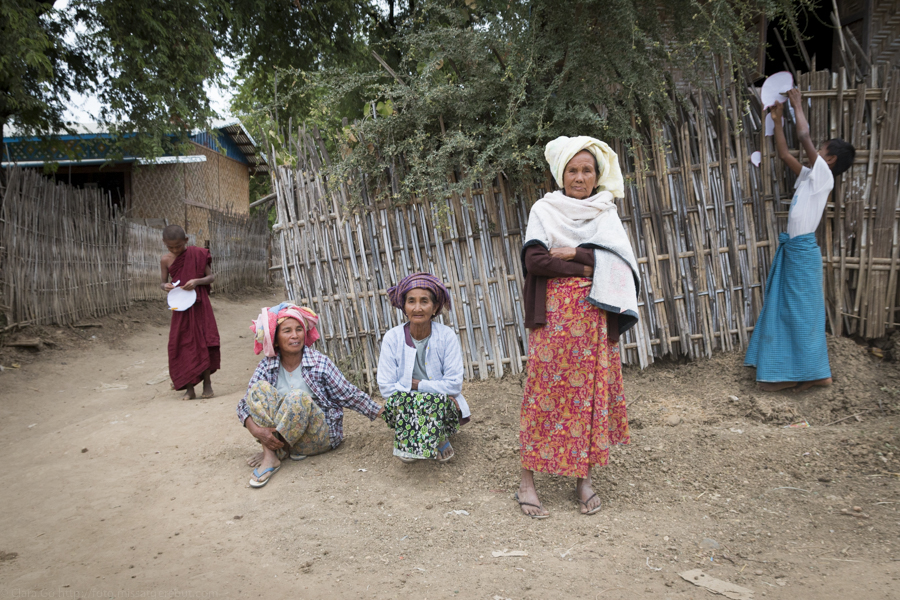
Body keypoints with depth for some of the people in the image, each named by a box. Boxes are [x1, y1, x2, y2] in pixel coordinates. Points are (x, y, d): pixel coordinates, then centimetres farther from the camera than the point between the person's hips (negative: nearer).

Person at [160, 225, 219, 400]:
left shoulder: (197, 254, -5)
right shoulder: (166, 259, 0)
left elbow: (211, 276, -2)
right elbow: (163, 281, 9)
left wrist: (197, 281, -21)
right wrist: (165, 286, -14)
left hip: (199, 305, -2)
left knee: (204, 342, -3)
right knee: (182, 345, 2)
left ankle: (207, 381, 15)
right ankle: (189, 388, 11)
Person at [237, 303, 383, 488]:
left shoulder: (320, 363, -7)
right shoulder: (266, 367, -1)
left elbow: (349, 395, -2)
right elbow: (245, 404, -4)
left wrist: (380, 413, -5)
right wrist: (256, 430, -23)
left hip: (321, 436, -2)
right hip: (277, 434, 3)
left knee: (298, 397, -31)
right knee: (259, 388, -18)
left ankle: (276, 452, -14)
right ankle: (270, 454, -24)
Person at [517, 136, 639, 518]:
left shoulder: (605, 213, 14)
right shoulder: (544, 210, 5)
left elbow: (622, 260, -2)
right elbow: (535, 260, -9)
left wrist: (574, 253, -10)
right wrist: (589, 268, -7)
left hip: (595, 315, 3)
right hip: (554, 314, -3)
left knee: (591, 393, 3)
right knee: (545, 392, -4)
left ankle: (584, 477, 15)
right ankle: (527, 482, 3)